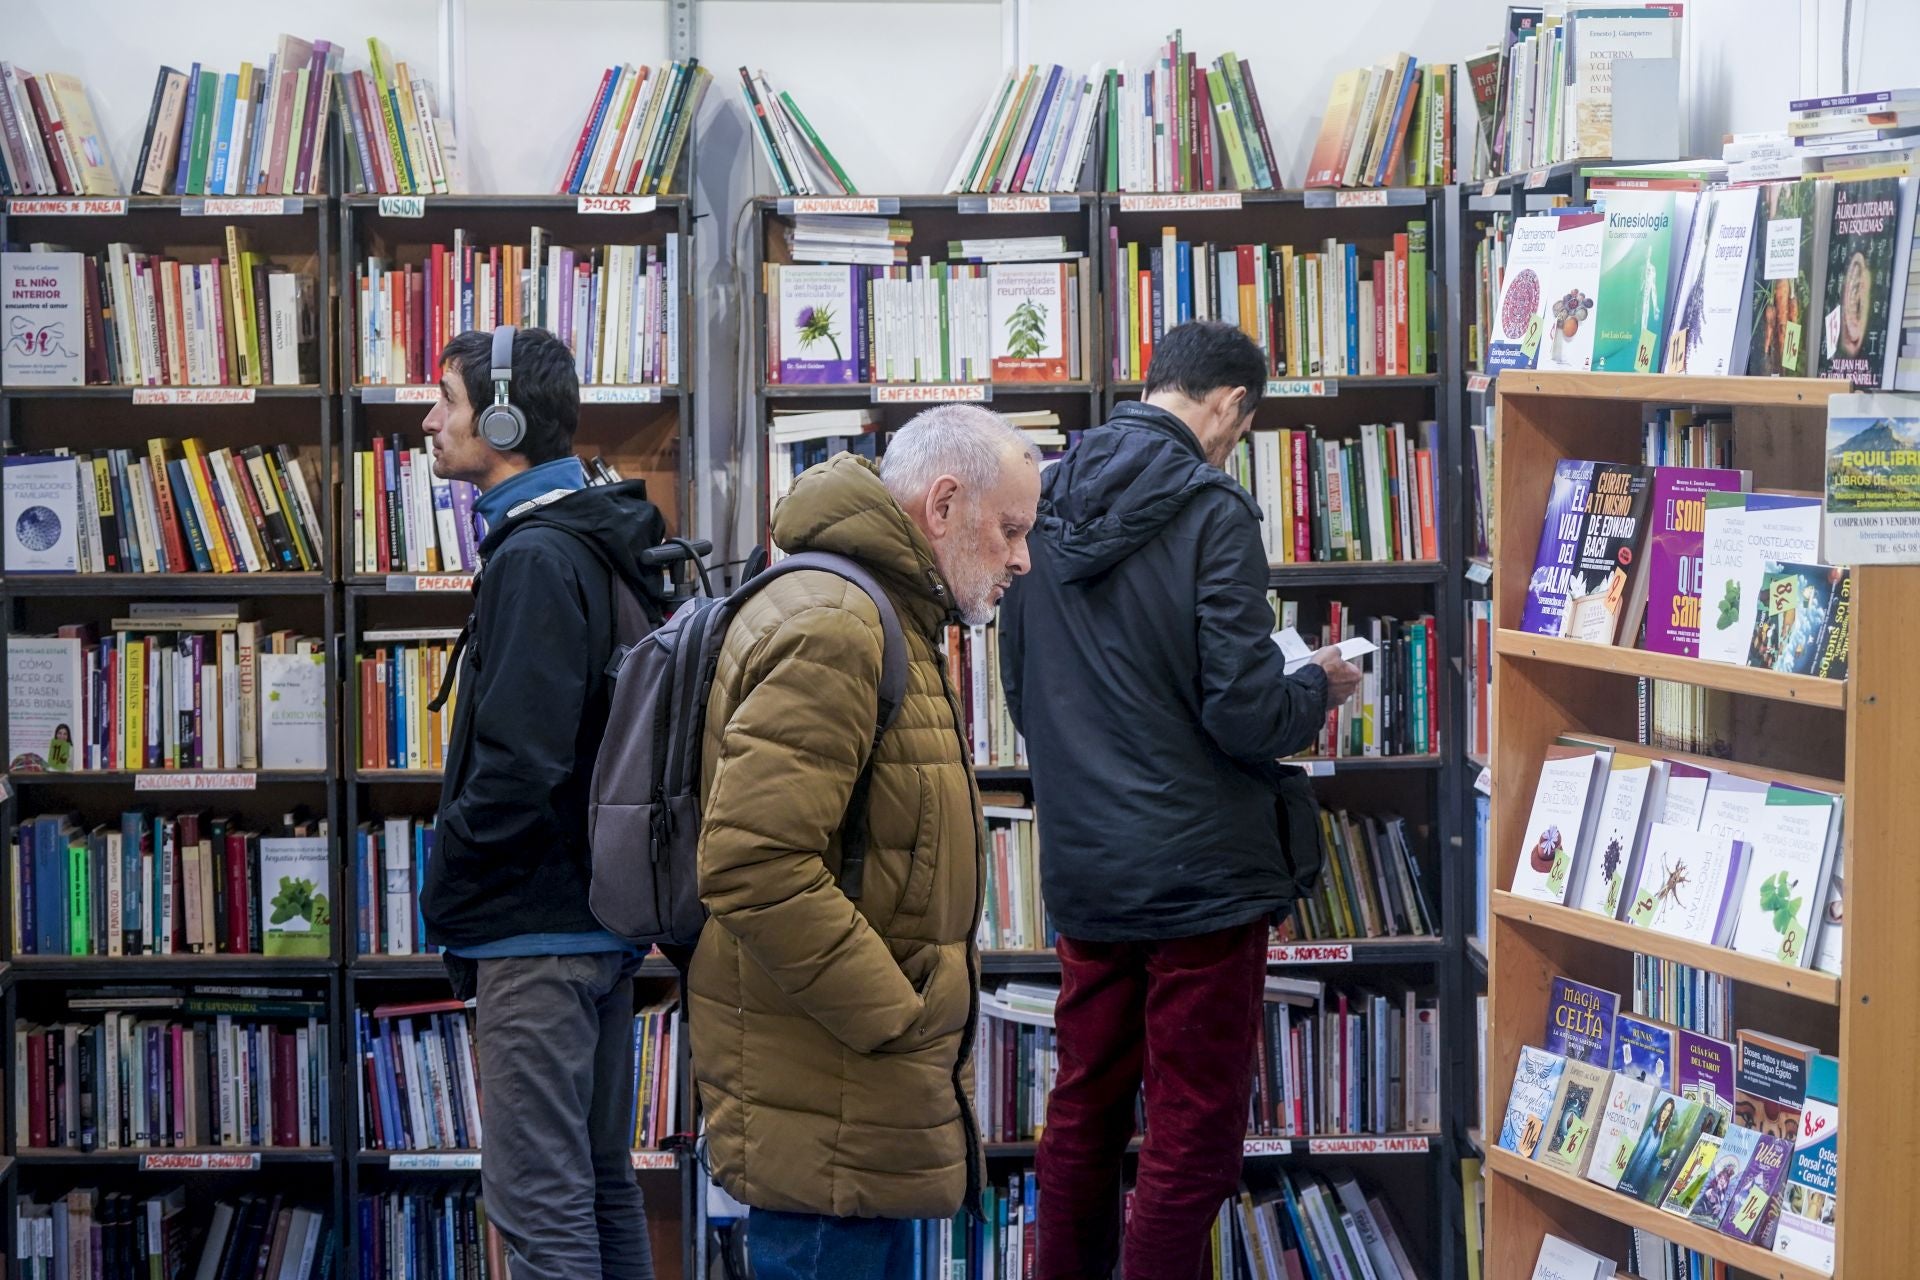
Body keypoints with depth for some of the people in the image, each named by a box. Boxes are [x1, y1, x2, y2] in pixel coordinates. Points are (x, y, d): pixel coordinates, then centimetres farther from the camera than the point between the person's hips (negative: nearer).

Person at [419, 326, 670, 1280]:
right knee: (602, 1181, 16)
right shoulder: (601, 546, 13)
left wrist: (444, 895, -11)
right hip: (603, 911, 10)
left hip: (537, 926, -10)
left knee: (539, 1203, -6)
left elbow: (519, 765, -24)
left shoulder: (535, 559, -17)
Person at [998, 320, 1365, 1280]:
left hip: (1080, 868, 7)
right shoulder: (1210, 512, -16)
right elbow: (1247, 715, -18)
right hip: (1197, 869, -7)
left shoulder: (1043, 506, 5)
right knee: (1192, 1138, 1)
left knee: (1083, 1113, 16)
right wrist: (1321, 686, 1)